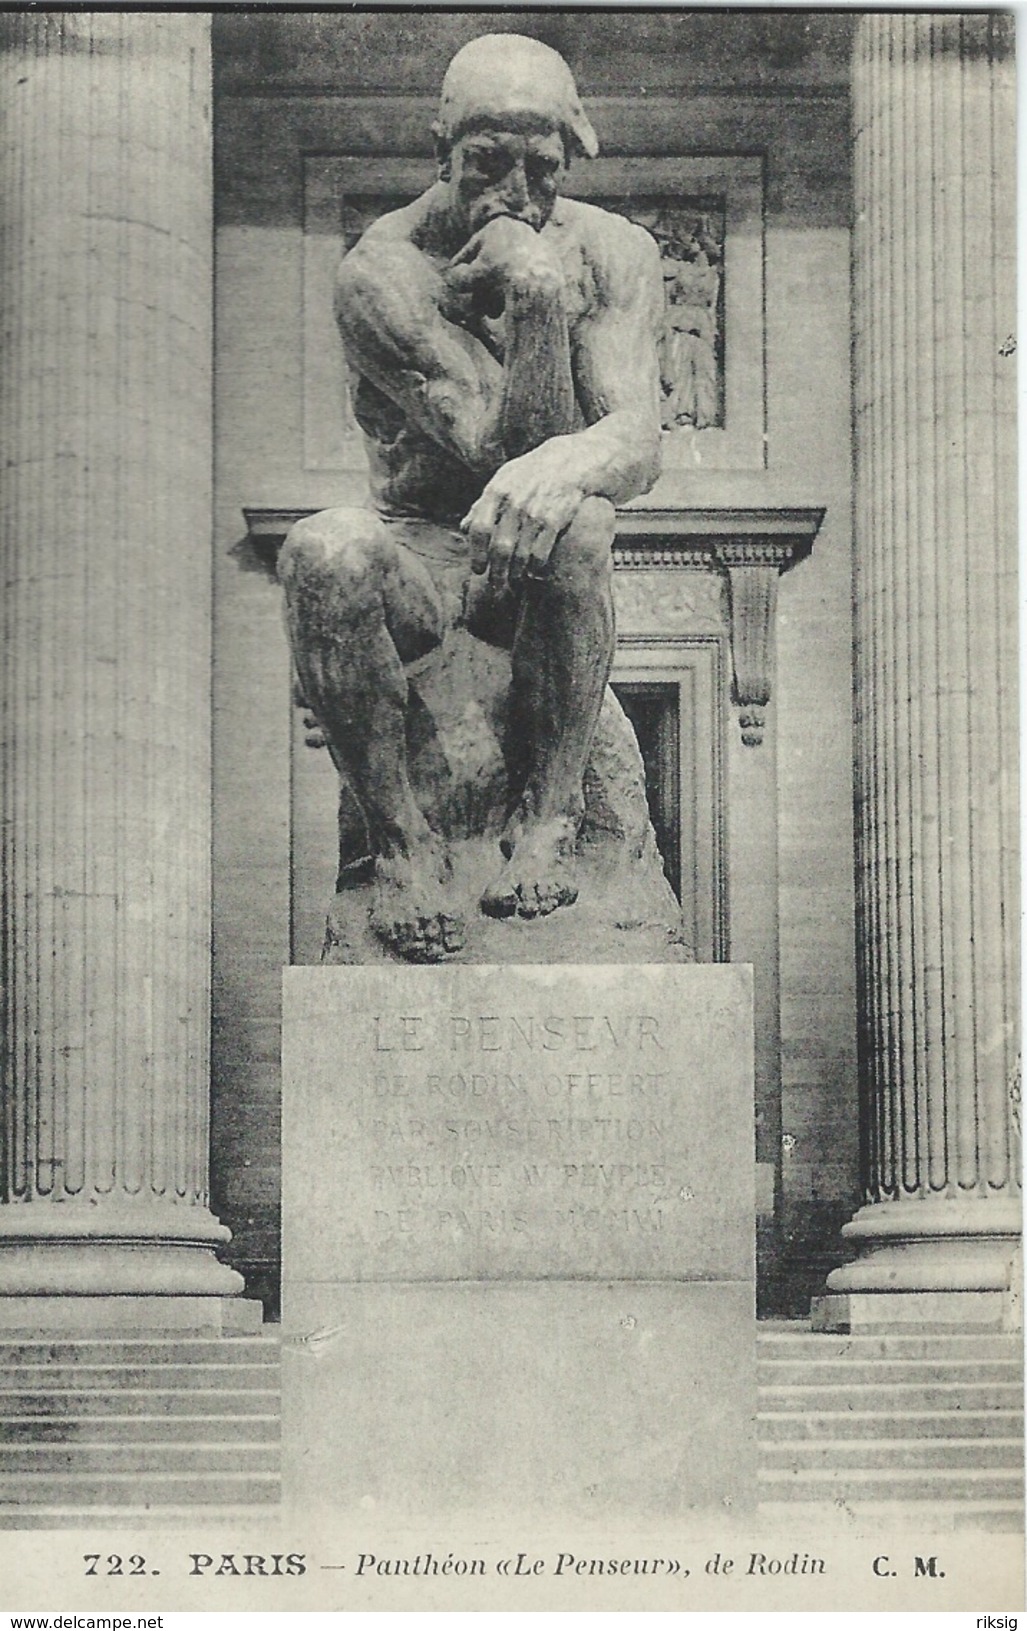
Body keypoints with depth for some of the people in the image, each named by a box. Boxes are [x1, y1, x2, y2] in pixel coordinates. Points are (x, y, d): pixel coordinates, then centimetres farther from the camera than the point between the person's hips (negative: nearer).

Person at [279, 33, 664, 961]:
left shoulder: (612, 253, -5)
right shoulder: (383, 272, -12)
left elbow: (639, 442, -20)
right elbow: (490, 442, -21)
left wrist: (560, 466, -44)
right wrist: (535, 295, -30)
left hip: (536, 568, 1)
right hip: (423, 552, -1)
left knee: (576, 525, -37)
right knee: (323, 554, -36)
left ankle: (550, 816, -20)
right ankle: (401, 840, -20)